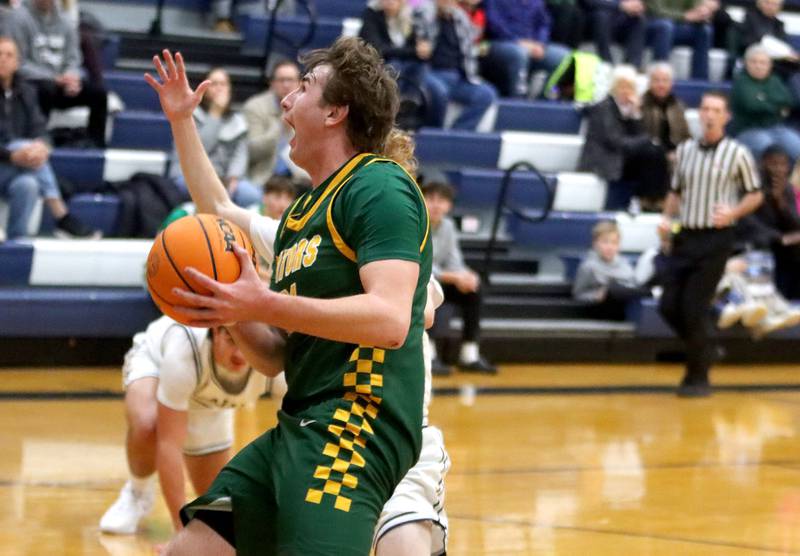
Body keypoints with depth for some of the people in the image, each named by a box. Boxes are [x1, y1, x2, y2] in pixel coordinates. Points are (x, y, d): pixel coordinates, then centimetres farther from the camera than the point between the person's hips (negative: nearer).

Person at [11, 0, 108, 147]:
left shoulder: (64, 21, 11)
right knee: (46, 89, -38)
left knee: (99, 93, -13)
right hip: (32, 81, -6)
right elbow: (20, 64, -12)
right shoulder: (20, 18, -8)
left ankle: (97, 145, -10)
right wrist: (54, 79, -20)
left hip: (62, 81, 6)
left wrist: (72, 76, -14)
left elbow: (73, 59, 11)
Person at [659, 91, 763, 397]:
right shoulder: (685, 150, 9)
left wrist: (733, 213, -14)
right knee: (669, 306, 2)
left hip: (716, 238, -5)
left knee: (695, 308, -7)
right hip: (684, 236, 5)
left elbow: (755, 195, 3)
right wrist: (667, 218, 2)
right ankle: (703, 349, 27)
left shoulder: (738, 154, -3)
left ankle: (698, 378, 7)